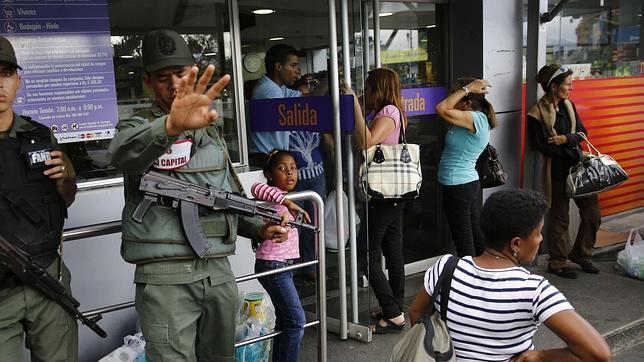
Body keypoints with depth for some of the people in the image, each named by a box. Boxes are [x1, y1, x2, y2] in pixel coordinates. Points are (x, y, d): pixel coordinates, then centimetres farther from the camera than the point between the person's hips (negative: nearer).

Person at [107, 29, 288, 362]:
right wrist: (171, 126, -49)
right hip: (165, 276, -5)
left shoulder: (210, 130, 16)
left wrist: (259, 228, 7)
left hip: (219, 271, 6)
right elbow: (122, 153, -29)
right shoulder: (139, 127, -2)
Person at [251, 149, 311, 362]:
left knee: (285, 320, 15)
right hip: (273, 266, -10)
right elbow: (256, 188, -38)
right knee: (297, 321, -9)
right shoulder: (274, 195, -15)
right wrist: (288, 203, -43)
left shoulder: (282, 197, 13)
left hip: (284, 265, 10)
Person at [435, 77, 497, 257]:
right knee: (477, 236, 16)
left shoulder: (474, 119, -19)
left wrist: (467, 89, -17)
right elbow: (445, 109, 14)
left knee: (464, 241, -3)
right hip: (472, 182, 10)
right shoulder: (479, 118, 9)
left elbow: (441, 109, -24)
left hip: (458, 186, -10)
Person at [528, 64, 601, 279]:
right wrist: (573, 147, -13)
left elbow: (582, 132, 4)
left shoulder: (568, 105, 7)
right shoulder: (537, 115, -15)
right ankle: (557, 263, 22)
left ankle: (580, 254, 29)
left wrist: (566, 139, -15)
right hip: (557, 172, -7)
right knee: (559, 219, 5)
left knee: (593, 213, 9)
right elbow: (545, 149, -18)